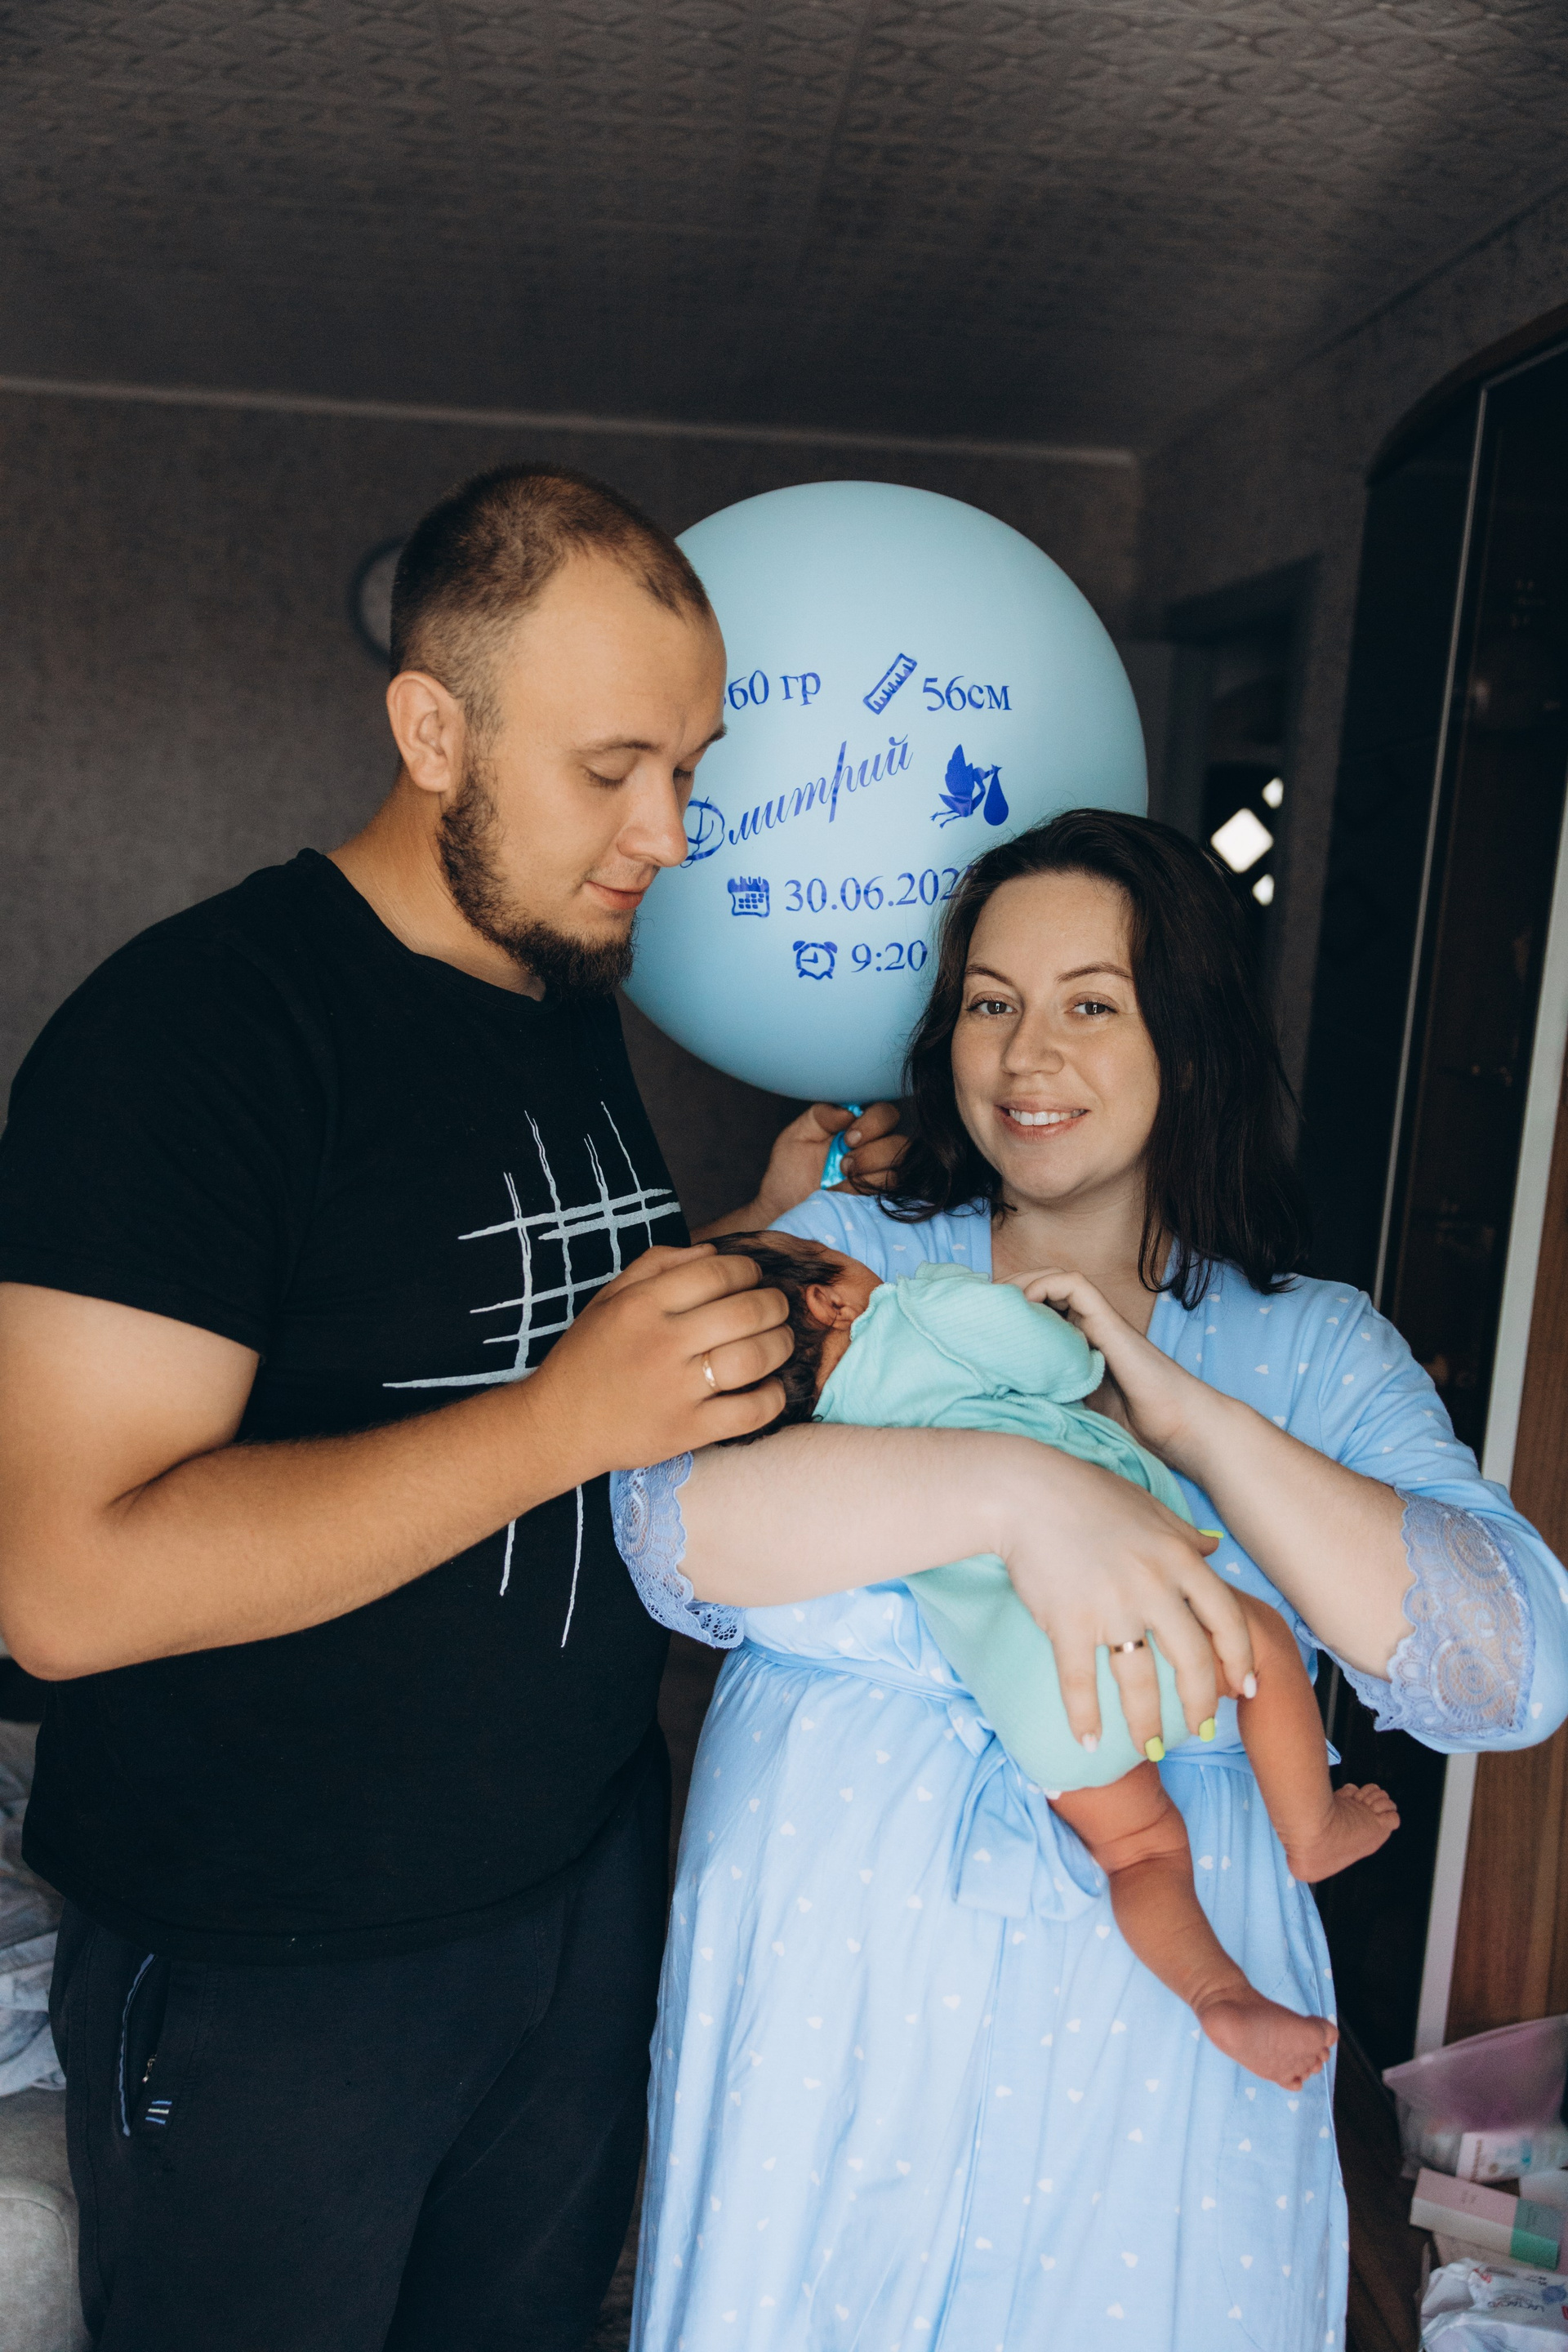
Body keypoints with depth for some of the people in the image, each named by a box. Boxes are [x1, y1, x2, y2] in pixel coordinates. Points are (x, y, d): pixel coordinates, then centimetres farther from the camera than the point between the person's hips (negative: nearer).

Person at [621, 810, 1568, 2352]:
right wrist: (1007, 1485, -31)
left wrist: (1189, 1417, -20)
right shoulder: (842, 1258, -1)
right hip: (823, 1997, 0)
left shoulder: (1319, 1349, 1)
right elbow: (673, 1523, -17)